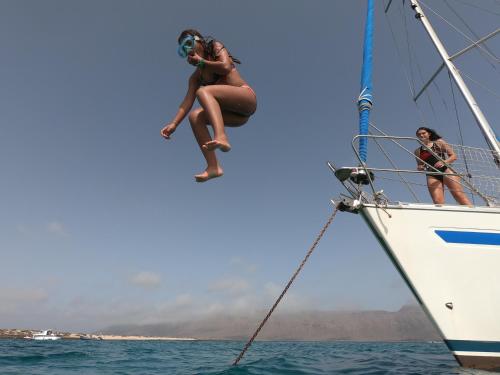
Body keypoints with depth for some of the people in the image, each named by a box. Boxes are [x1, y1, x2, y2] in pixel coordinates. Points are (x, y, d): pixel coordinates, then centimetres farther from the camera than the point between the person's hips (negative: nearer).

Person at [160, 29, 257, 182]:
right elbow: (188, 101, 8)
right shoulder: (196, 76, 21)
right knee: (195, 116, -12)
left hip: (247, 98, -6)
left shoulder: (216, 47, 10)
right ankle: (213, 167, -22)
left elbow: (226, 67, -11)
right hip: (238, 115, 6)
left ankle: (221, 137, -50)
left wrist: (201, 61, 2)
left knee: (203, 92, -24)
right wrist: (174, 124, -6)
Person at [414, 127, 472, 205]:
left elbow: (454, 156, 8)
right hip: (432, 176, 1)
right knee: (438, 202, -15)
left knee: (459, 195, -15)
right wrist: (420, 168, -2)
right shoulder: (418, 151, 17)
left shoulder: (439, 142, 14)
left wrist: (444, 162, -12)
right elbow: (420, 167, 23)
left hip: (445, 170, -1)